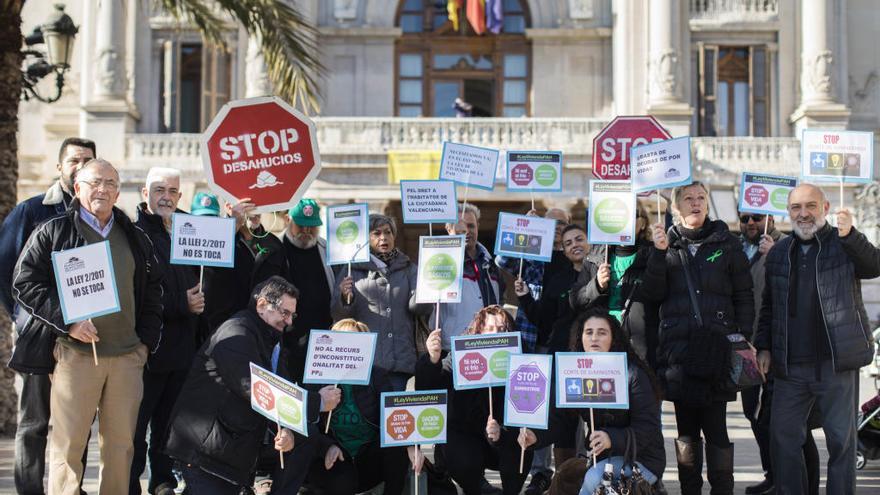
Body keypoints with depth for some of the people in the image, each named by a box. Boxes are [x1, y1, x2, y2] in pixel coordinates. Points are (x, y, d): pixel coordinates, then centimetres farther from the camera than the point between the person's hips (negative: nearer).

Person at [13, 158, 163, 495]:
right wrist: (67, 323, -12)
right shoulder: (52, 232, 2)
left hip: (128, 357, 4)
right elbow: (24, 284, -3)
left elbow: (153, 291, 21)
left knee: (121, 443, 7)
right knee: (68, 444, -2)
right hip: (75, 354, -4)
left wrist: (147, 340, 11)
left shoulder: (136, 239, 16)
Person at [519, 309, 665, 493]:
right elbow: (559, 419, -3)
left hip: (640, 459, -6)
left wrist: (612, 439, -39)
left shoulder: (632, 374, -16)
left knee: (594, 479, -31)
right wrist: (535, 435, -23)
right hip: (600, 457, 6)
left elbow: (648, 428, -21)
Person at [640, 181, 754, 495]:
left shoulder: (726, 244, 7)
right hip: (678, 348, 2)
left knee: (716, 428, -3)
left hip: (717, 348, -2)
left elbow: (744, 296, 6)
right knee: (686, 428, 7)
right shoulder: (667, 244, 11)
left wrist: (743, 339, -3)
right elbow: (652, 294, 2)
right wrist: (659, 253, -9)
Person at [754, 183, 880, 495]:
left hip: (837, 364, -4)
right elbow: (768, 306, 20)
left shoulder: (846, 245, 0)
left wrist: (849, 235, -38)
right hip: (790, 367, 4)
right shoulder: (779, 253, 14)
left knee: (841, 439, 1)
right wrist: (763, 346, 12)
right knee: (783, 436, 5)